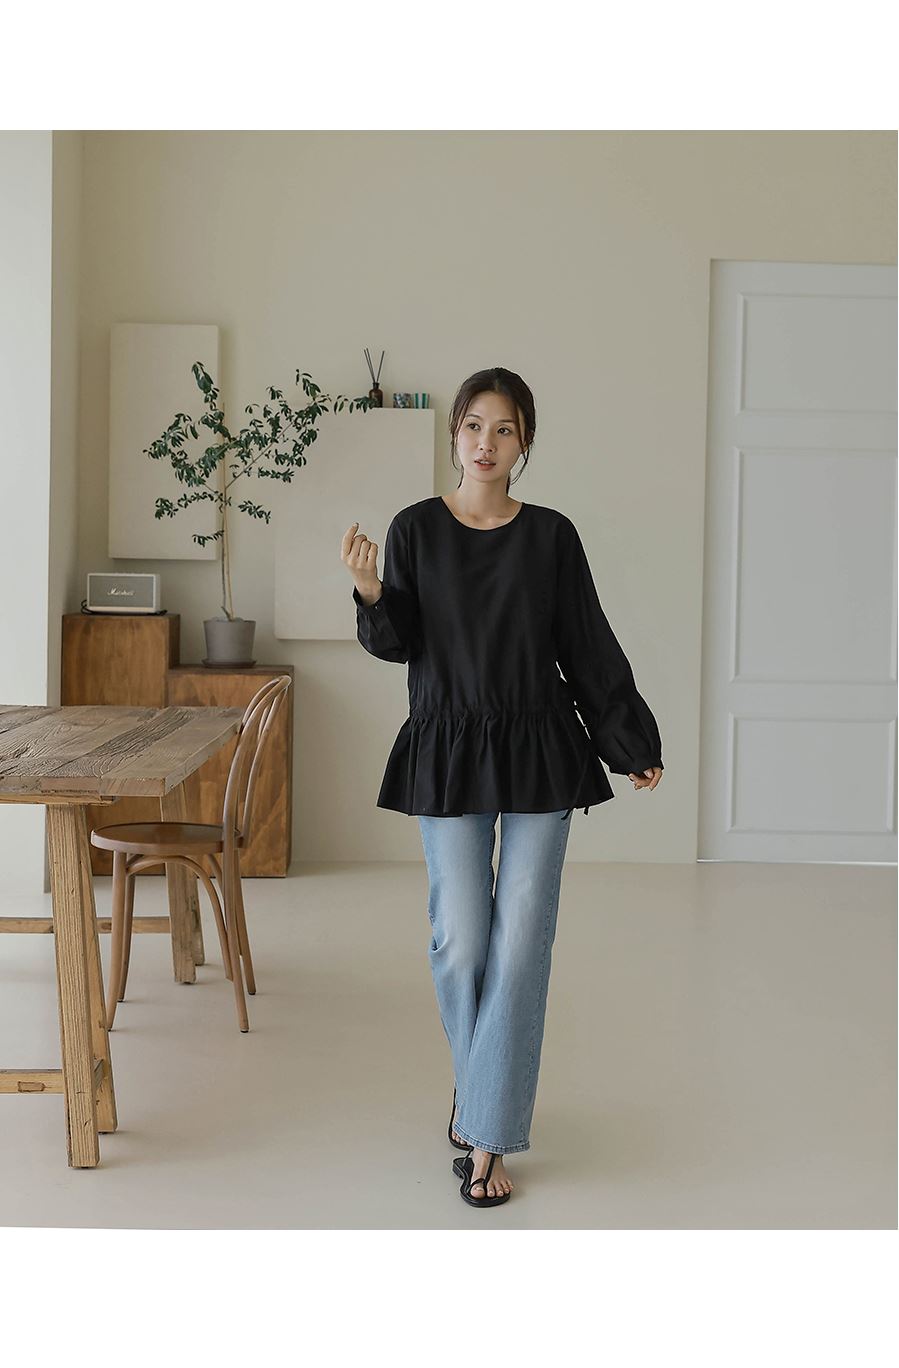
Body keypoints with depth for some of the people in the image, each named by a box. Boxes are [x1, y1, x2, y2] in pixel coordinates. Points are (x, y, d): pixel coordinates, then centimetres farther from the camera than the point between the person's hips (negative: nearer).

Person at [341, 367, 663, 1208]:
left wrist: (633, 744, 9)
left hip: (538, 753, 0)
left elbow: (589, 648, 6)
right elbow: (397, 643, -1)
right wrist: (370, 595, -22)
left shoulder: (550, 536, 1)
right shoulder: (416, 529, 1)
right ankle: (481, 1086, 30)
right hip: (447, 753, 0)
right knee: (458, 940, 2)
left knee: (520, 942, -3)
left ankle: (488, 1137, 4)